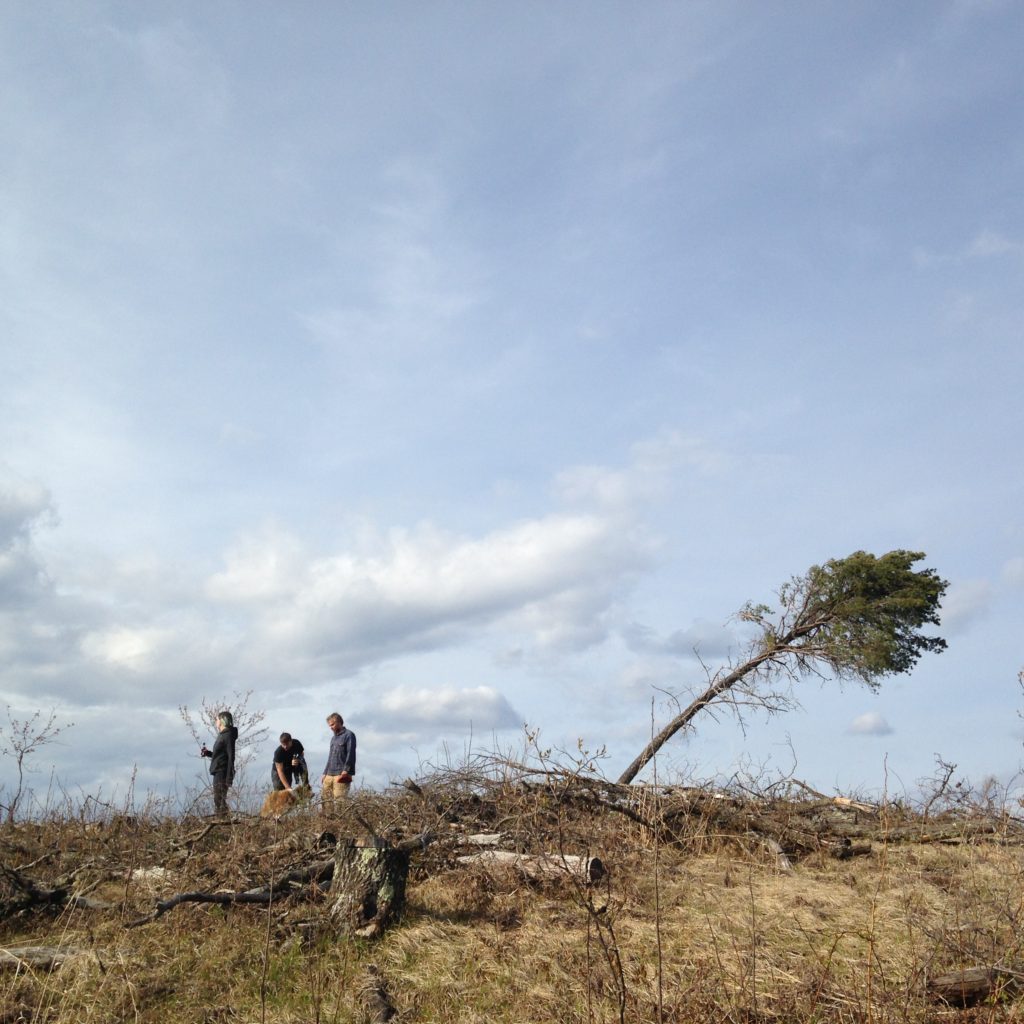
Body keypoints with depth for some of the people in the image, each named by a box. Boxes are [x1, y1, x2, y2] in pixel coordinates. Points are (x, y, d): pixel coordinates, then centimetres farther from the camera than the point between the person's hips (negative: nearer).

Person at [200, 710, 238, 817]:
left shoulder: (228, 736, -13)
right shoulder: (222, 735, 17)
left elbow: (231, 757, -18)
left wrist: (229, 777, -22)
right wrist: (207, 753, 10)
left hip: (222, 772, -10)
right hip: (218, 772, 10)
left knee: (219, 800, -9)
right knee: (218, 800, 11)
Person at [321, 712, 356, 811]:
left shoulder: (349, 735, -1)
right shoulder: (333, 738, 23)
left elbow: (350, 754, -10)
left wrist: (345, 771, -18)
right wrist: (325, 773, 19)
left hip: (341, 775, -8)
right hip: (329, 776, 8)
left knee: (339, 801, -14)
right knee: (325, 798, 0)